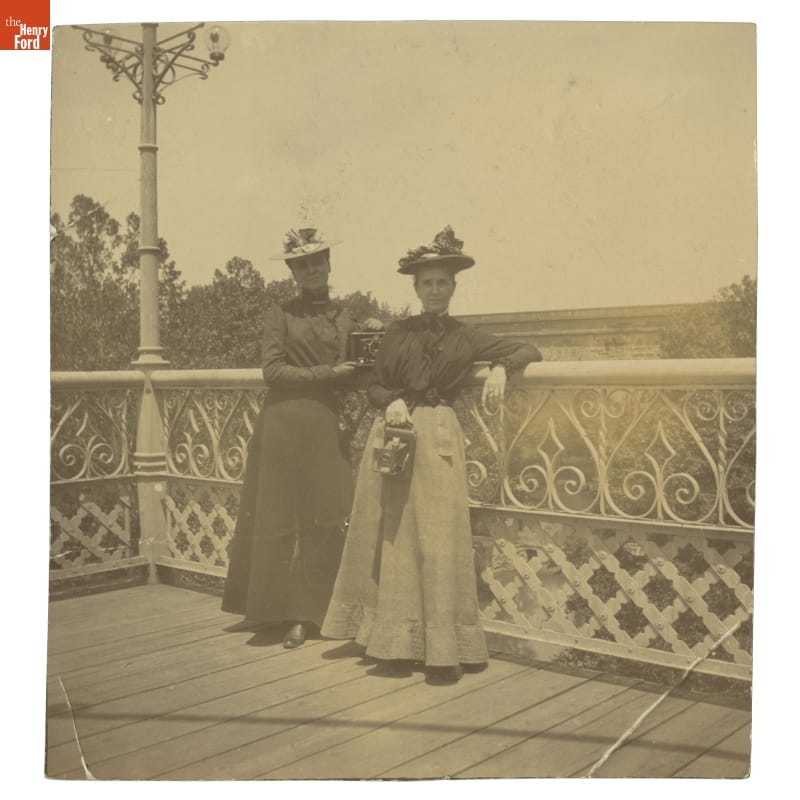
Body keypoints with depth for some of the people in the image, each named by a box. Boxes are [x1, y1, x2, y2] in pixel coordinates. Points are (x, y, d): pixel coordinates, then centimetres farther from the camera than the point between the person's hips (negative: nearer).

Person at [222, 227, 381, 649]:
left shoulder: (344, 317, 15)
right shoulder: (280, 313, 4)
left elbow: (352, 375, 17)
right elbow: (272, 370, -5)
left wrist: (372, 338, 1)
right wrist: (327, 374, -9)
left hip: (327, 426, 3)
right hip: (284, 424, -3)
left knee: (324, 520, 0)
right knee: (276, 515, 3)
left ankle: (303, 614, 10)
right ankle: (265, 607, 17)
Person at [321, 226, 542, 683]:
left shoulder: (465, 337, 10)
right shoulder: (399, 333, 11)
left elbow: (529, 351, 10)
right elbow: (376, 388, 12)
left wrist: (501, 368, -11)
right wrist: (392, 402, -10)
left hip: (438, 438, -1)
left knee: (438, 541, -5)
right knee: (394, 540, 3)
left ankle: (442, 649, 2)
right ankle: (396, 644, 12)